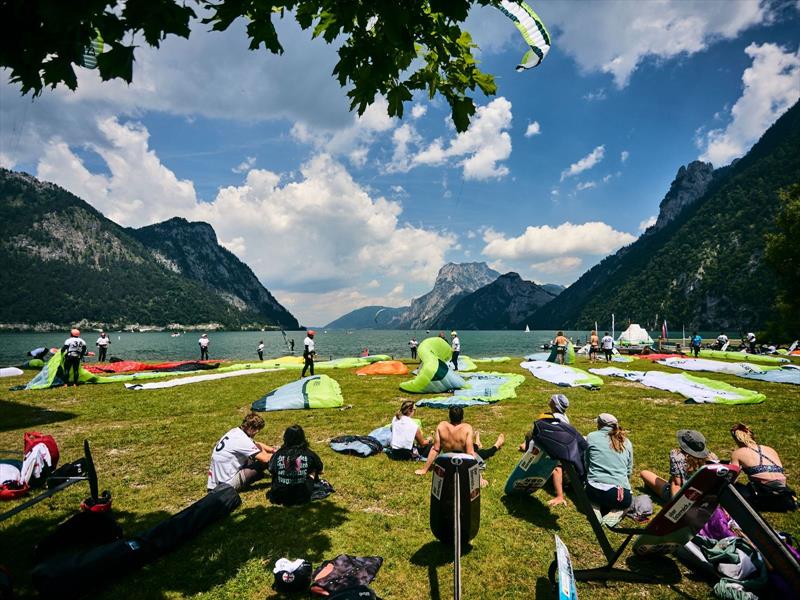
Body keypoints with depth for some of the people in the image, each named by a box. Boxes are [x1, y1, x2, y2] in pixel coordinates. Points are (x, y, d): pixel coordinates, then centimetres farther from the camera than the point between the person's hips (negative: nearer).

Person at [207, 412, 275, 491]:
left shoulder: (235, 431, 4)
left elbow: (257, 444, 19)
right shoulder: (241, 439, -23)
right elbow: (265, 458, -22)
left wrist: (273, 450, 13)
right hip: (227, 483, -9)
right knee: (266, 462, -12)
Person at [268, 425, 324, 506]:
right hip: (301, 498, -2)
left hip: (279, 498, 2)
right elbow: (320, 470, 9)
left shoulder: (278, 454, -5)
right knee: (314, 470, 19)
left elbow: (271, 470, 12)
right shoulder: (309, 454, -7)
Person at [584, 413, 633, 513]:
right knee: (627, 500, 34)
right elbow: (629, 471, 19)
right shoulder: (627, 442, 13)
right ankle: (614, 509, 3)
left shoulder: (591, 437, 7)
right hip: (622, 496, 0)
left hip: (594, 492, 0)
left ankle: (598, 505, 4)